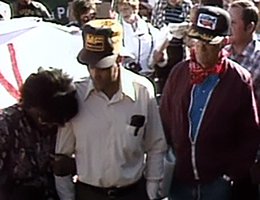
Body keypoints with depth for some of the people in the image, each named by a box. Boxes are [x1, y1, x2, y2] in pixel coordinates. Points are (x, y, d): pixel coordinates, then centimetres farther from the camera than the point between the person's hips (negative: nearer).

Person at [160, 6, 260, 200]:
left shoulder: (240, 80, -9)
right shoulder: (179, 72, 0)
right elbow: (164, 119, 6)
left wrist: (233, 174, -8)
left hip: (217, 181, -3)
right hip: (179, 177, 3)